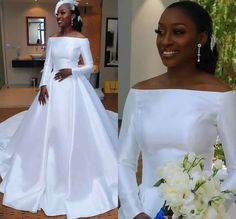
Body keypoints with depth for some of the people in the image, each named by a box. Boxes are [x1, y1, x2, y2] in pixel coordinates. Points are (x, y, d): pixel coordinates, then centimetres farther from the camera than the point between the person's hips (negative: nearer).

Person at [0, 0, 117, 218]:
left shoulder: (82, 39, -4)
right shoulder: (52, 39, 9)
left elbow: (89, 66, -1)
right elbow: (47, 65, 8)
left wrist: (71, 71, -16)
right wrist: (43, 85, -5)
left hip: (73, 87, -4)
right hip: (53, 87, 5)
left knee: (73, 130, -2)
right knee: (49, 129, 8)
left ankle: (75, 174, 17)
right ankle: (51, 174, 29)